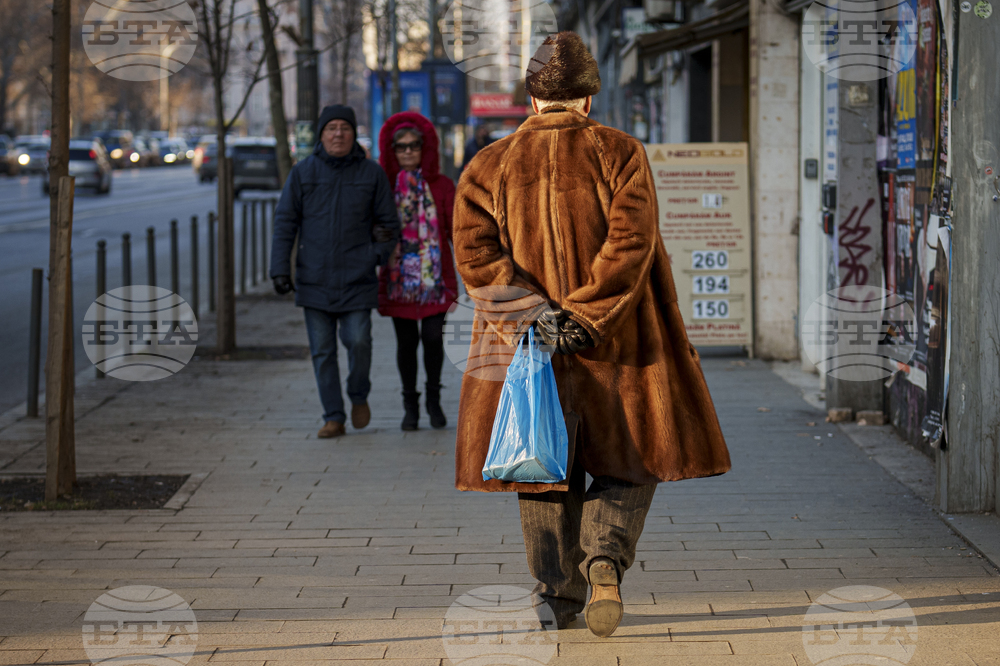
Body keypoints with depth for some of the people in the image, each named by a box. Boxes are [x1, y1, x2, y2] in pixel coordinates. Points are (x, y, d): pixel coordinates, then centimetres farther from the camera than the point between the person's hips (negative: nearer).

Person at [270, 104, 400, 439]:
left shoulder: (371, 173, 2)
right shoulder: (303, 172, 2)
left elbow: (388, 222, 10)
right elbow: (285, 221, 3)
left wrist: (378, 256, -4)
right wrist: (280, 268, -3)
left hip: (357, 278, -1)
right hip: (315, 279, 1)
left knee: (358, 341, -11)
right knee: (322, 351, 2)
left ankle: (359, 396, 17)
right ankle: (333, 418, 11)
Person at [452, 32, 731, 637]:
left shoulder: (492, 165, 5)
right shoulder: (621, 154, -1)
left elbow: (475, 251, -8)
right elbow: (631, 241, -15)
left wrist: (533, 309, -13)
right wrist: (584, 316, -16)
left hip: (527, 344, 2)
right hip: (615, 344, -2)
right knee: (628, 464, 10)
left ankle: (558, 593, 11)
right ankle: (606, 558, -14)